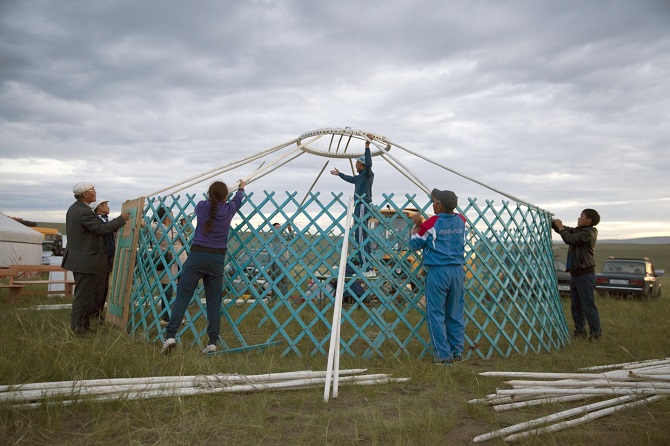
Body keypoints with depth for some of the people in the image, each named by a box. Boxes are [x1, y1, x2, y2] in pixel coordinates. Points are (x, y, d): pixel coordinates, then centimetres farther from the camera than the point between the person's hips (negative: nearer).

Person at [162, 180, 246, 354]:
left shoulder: (201, 206, 3)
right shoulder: (229, 209, 6)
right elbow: (238, 199, 29)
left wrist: (213, 197, 50)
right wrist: (241, 188, 51)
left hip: (197, 255, 0)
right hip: (217, 259, 1)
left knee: (182, 296, 3)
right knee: (214, 301, 5)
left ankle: (170, 335, -5)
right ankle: (213, 342, 5)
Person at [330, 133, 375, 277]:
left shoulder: (367, 174, -4)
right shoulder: (359, 177, 21)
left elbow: (368, 163, -25)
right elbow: (350, 179, 42)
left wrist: (367, 145, -29)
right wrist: (339, 174, 58)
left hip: (363, 207, -10)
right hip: (360, 207, 10)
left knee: (361, 238, -14)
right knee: (362, 238, 9)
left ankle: (367, 269, -15)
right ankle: (367, 269, 12)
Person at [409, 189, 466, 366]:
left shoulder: (431, 223, -7)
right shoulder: (461, 220, 6)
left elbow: (415, 244, 4)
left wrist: (417, 225, 15)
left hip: (437, 272, -5)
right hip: (458, 271, 5)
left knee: (437, 315, 3)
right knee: (455, 315, 13)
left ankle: (444, 356, 3)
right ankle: (457, 352, 20)